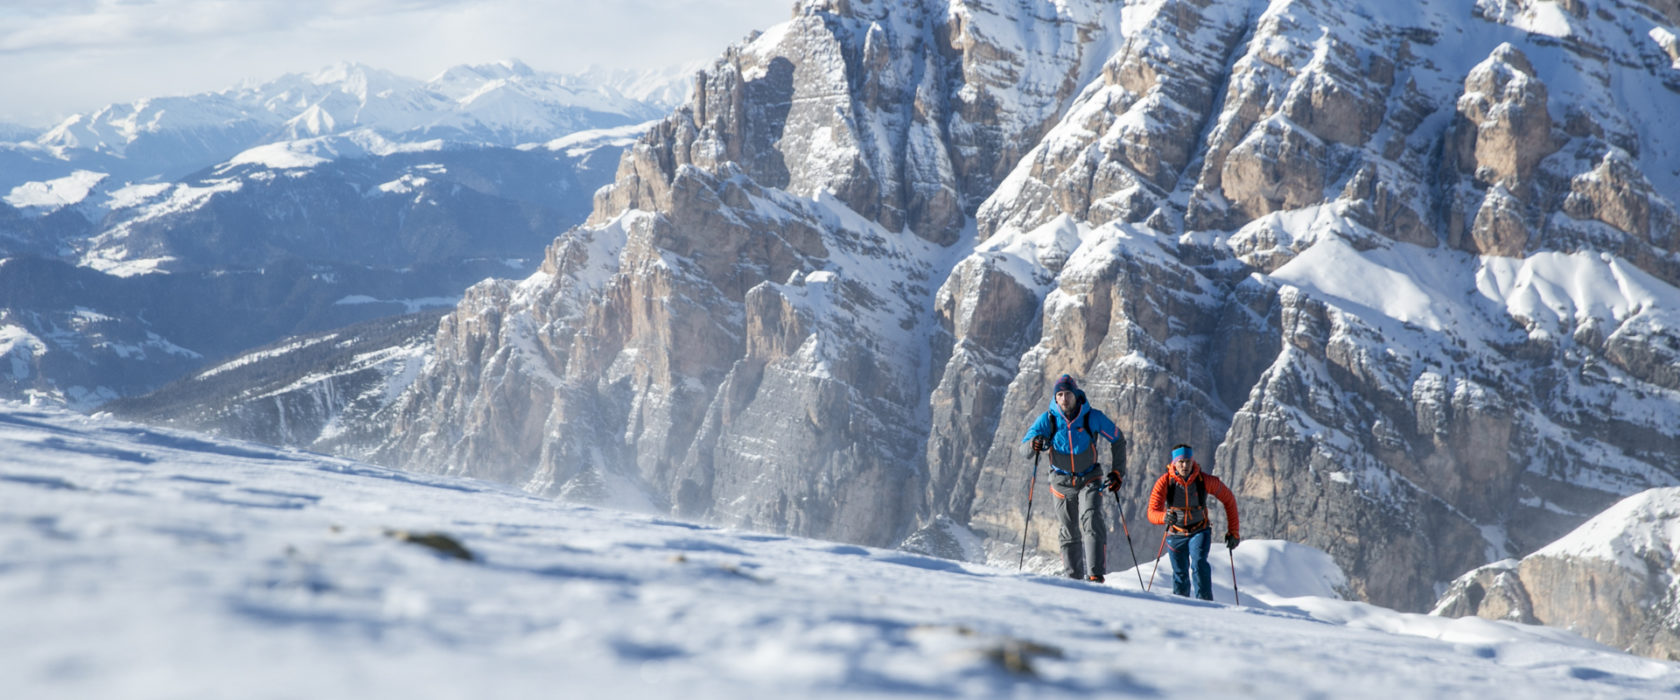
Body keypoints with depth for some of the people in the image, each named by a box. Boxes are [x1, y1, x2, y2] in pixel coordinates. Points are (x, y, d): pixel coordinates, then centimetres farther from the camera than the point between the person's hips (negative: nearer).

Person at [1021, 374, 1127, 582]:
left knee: (1091, 521, -21)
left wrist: (1117, 472, -2)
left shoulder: (1092, 417, -12)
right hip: (1062, 482, 2)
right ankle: (1073, 576, 17)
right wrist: (1034, 444, -39)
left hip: (1089, 479, -2)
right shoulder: (1048, 419, -11)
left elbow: (1118, 440, 2)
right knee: (1069, 532, 7)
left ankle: (1096, 574, -27)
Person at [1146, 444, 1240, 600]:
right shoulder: (1164, 482, -20)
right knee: (1180, 574, 5)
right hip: (1176, 534, 1)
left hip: (1200, 531, -1)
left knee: (1199, 563, -25)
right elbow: (1152, 513, -26)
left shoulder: (1205, 480, -19)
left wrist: (1233, 532, -5)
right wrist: (1164, 517, -50)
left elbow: (1229, 500, -5)